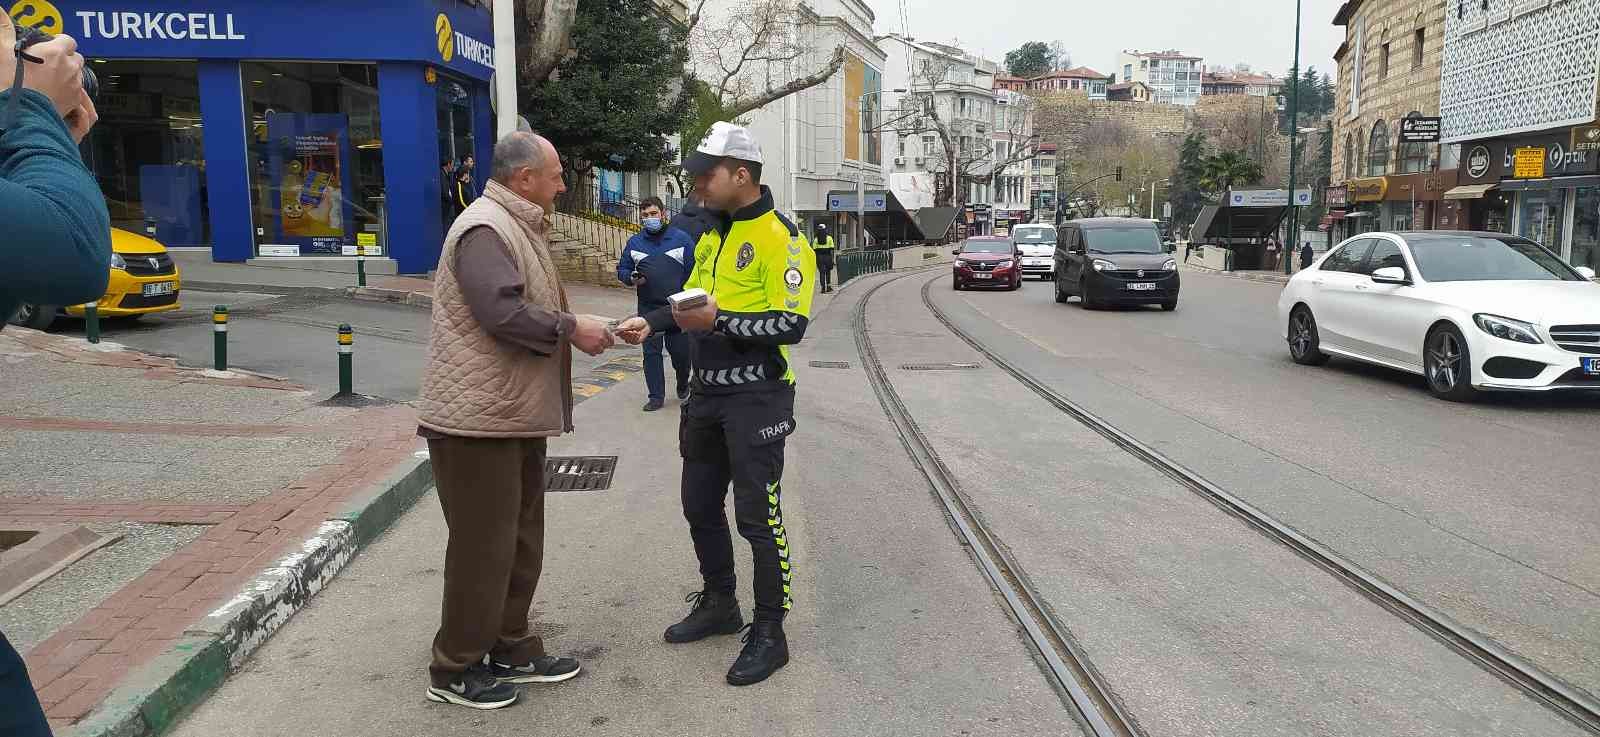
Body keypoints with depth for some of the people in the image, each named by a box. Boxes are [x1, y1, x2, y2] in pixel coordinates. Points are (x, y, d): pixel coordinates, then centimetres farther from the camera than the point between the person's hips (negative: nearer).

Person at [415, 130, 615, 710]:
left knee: (520, 542, 16)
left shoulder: (518, 227, 18)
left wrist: (578, 328, 10)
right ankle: (454, 670, 13)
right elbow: (503, 313, -27)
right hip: (478, 420, -11)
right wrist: (571, 329, -17)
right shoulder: (485, 229, -16)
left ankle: (511, 650, 29)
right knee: (483, 547, -1)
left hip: (515, 417, 11)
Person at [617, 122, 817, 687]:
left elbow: (791, 324, -22)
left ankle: (769, 633, 13)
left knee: (758, 517, -1)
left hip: (756, 398, -9)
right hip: (707, 391, 9)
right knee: (700, 505, 17)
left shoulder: (779, 237, -15)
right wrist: (653, 322, 2)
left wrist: (718, 320, -26)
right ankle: (719, 604, 36)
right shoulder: (712, 236, 12)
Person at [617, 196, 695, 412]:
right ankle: (656, 396, 12)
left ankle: (683, 384, 31)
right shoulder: (634, 242, 8)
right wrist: (632, 278, -8)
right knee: (651, 352, 2)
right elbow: (622, 270, 15)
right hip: (648, 308, 2)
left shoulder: (681, 239, 0)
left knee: (680, 351, 3)